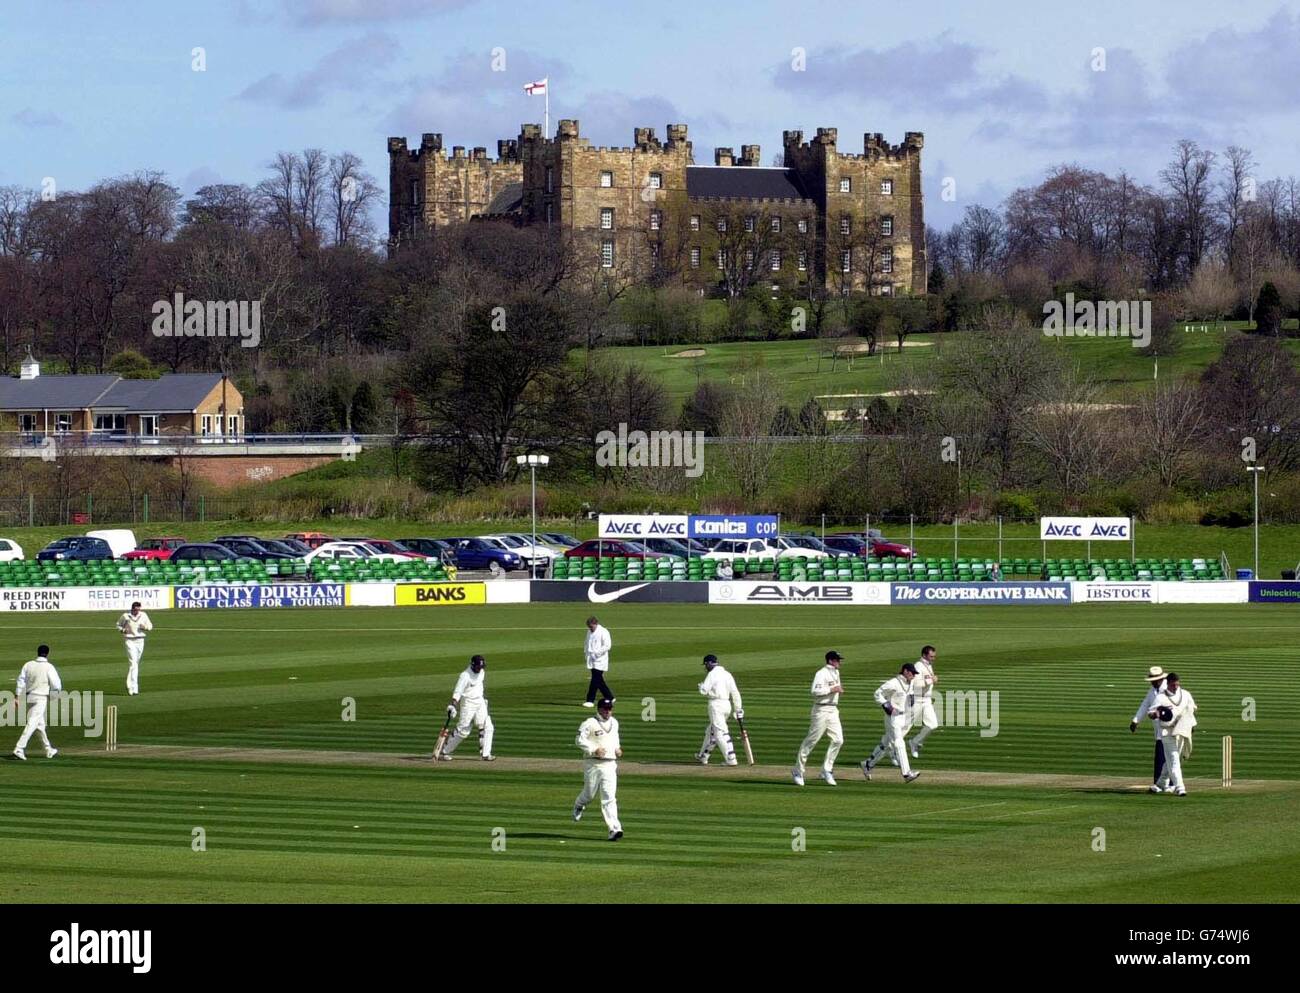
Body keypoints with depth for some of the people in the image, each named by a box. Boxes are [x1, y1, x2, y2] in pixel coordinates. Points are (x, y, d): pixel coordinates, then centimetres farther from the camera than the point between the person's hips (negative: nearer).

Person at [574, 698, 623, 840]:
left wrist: (617, 748, 12)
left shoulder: (614, 723, 13)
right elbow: (580, 739, -12)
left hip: (610, 764, 4)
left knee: (609, 797, -7)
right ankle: (578, 806, 44)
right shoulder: (590, 723, -8)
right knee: (590, 793, 7)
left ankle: (614, 829, -16)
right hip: (593, 764, -4)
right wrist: (594, 749, -21)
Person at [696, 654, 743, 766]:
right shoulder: (727, 674, 12)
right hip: (727, 705, 8)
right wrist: (738, 709, 10)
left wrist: (701, 686, 9)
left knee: (721, 732, -8)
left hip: (716, 704, -8)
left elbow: (704, 690, -15)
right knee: (711, 731, 21)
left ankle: (731, 759, -15)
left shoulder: (712, 674, -9)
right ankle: (703, 756, 32)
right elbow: (735, 692, 9)